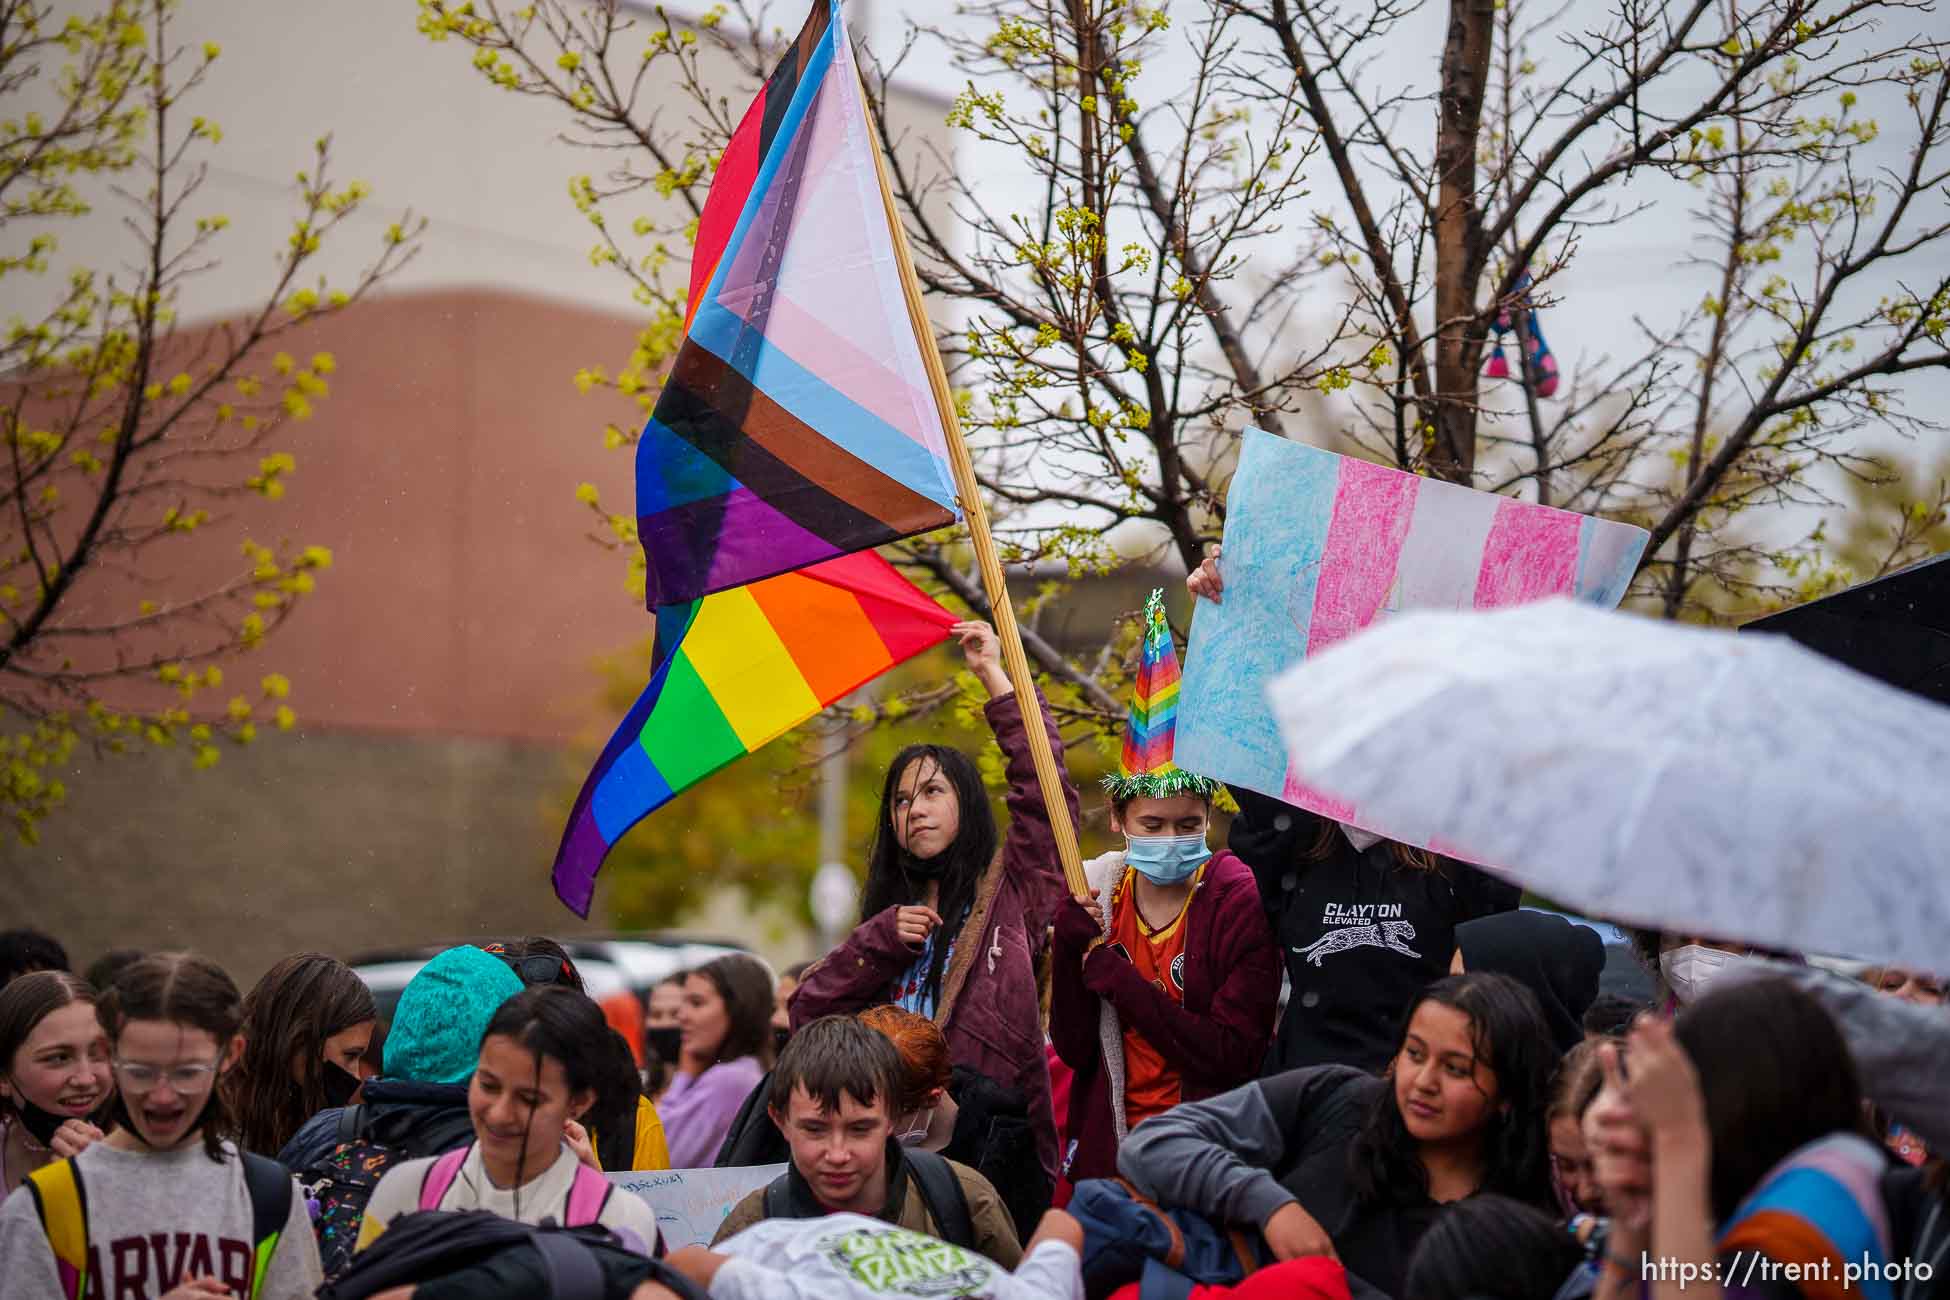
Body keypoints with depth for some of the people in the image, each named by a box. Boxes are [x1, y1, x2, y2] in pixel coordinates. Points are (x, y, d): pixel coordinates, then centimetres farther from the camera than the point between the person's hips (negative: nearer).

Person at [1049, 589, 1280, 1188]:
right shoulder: (1096, 898, 6)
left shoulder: (1239, 901, -6)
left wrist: (1121, 982, -13)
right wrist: (1070, 952, -12)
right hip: (1106, 1150, 3)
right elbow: (1075, 1049, 2)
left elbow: (1233, 1058, -13)